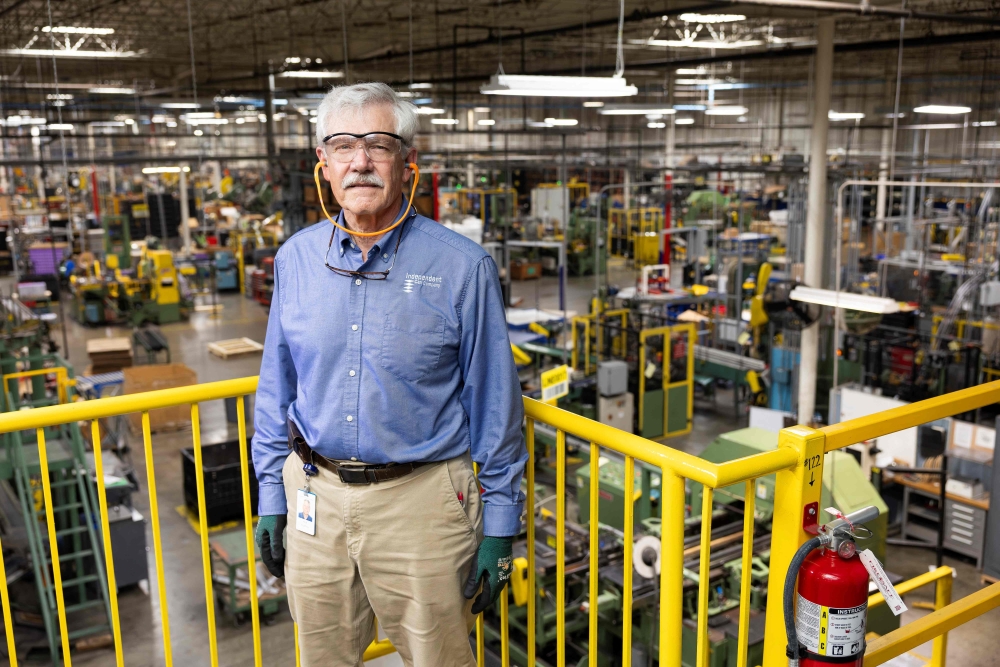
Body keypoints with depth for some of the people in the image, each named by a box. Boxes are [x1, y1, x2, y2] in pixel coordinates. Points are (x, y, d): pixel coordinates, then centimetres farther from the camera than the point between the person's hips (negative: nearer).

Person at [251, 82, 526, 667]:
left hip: (420, 501, -3)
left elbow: (494, 404, -6)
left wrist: (498, 528, -5)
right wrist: (272, 498, 9)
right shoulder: (296, 259, 2)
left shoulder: (462, 266, -9)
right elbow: (277, 389, 10)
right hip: (315, 496, 4)